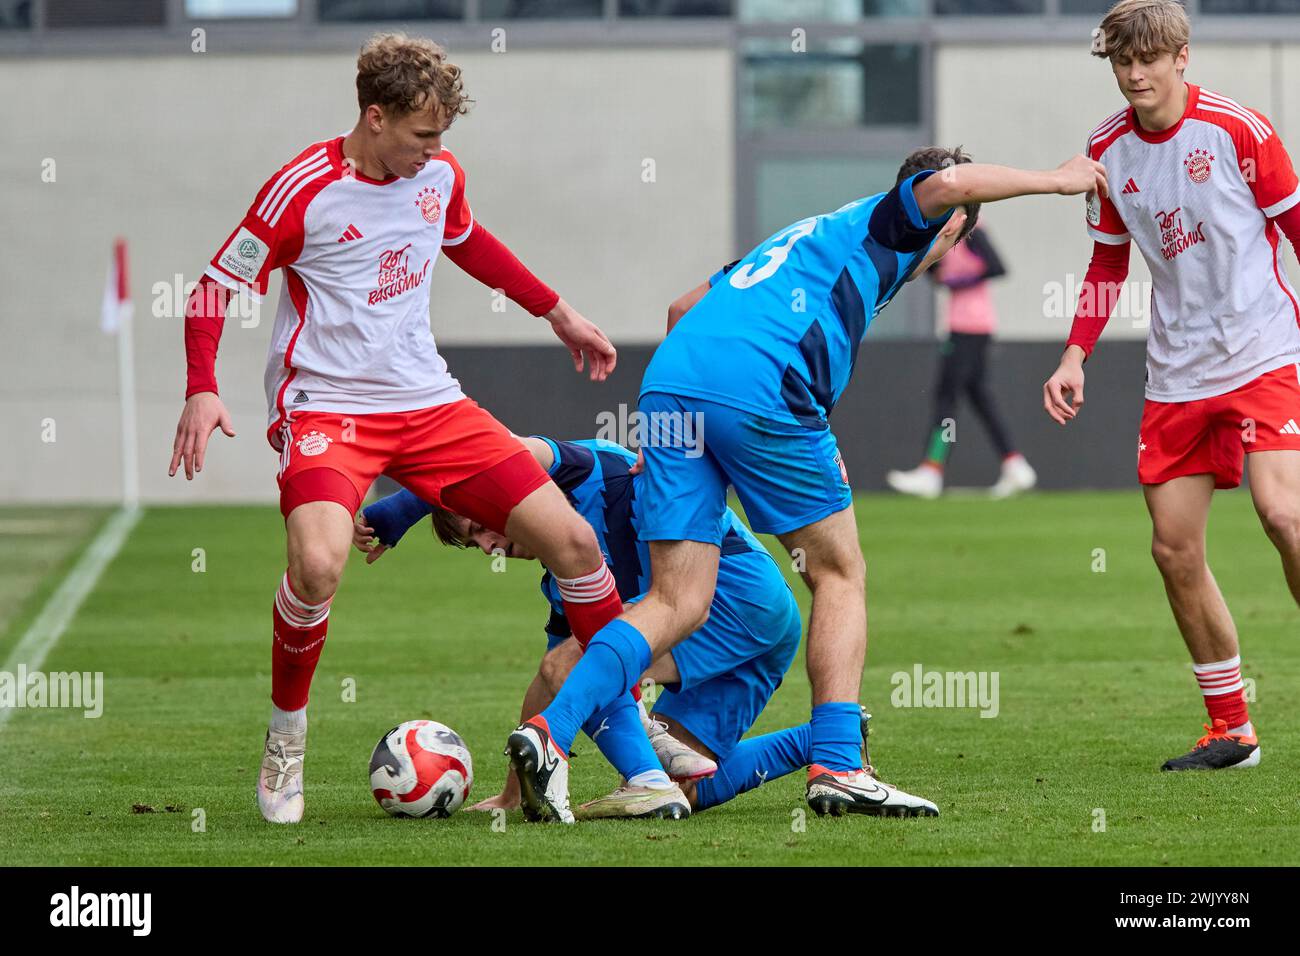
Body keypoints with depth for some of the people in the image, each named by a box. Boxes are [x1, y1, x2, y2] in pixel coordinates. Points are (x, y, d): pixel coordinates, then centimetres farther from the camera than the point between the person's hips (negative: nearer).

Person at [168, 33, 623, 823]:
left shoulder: (439, 174, 4)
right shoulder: (305, 190, -14)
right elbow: (216, 288, -7)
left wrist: (557, 312, 32)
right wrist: (203, 390, -20)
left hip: (428, 402, 6)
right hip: (326, 404, -6)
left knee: (572, 540, -3)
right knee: (319, 562, -33)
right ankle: (285, 743, -8)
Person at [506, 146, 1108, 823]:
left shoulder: (811, 234, 37)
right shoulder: (889, 225, 17)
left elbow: (684, 309, 37)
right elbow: (948, 184, -7)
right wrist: (1054, 180, 7)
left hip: (669, 382, 7)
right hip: (760, 389, -7)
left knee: (678, 604, 4)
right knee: (840, 575, 9)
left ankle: (550, 729, -15)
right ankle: (836, 768, 1)